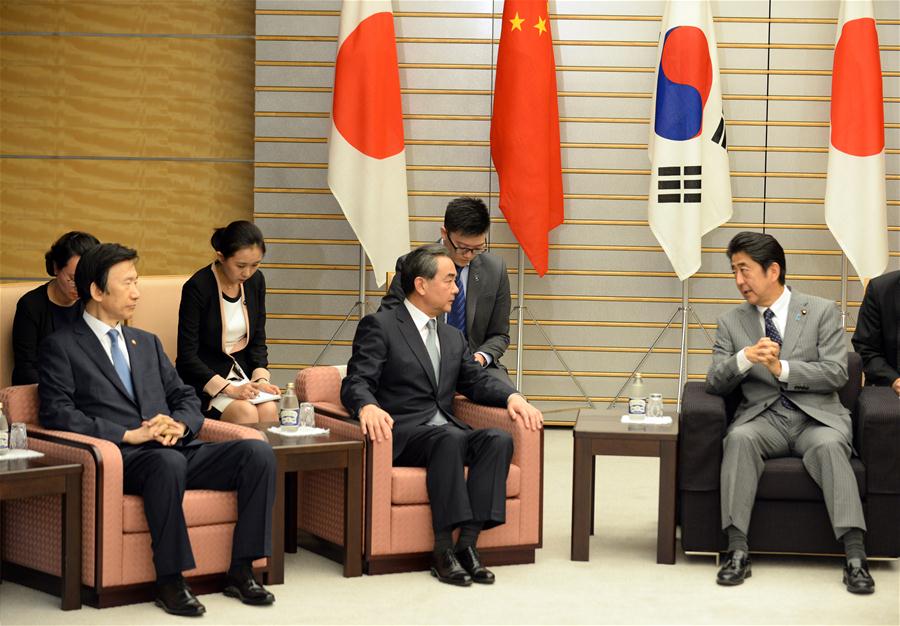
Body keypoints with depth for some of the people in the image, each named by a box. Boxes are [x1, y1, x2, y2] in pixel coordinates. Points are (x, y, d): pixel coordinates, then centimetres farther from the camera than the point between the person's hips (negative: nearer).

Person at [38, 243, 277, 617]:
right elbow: (57, 414, -7)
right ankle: (169, 582, -29)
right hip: (124, 458, -6)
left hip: (178, 448, 6)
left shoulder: (147, 344, 27)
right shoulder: (61, 347, 7)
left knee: (258, 452, -19)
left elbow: (188, 399, 23)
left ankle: (240, 571, -15)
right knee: (168, 462, -40)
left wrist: (178, 425, -3)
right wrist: (129, 435, -16)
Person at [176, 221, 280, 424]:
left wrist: (260, 378, -6)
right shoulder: (197, 287, -14)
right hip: (204, 380, -5)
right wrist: (229, 389, -23)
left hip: (242, 372, 5)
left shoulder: (256, 281, 3)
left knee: (269, 410, -24)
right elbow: (187, 355, -15)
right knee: (246, 413, -30)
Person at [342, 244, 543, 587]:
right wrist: (367, 407, -33)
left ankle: (467, 542, -30)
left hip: (447, 433, 6)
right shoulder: (379, 326, 1)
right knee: (451, 437, -36)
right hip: (400, 434, -6)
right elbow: (356, 383, -9)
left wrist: (512, 396, -5)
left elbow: (477, 381, 17)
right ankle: (443, 548, -34)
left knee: (498, 438, -24)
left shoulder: (453, 337, 24)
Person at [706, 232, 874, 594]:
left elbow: (836, 374, -3)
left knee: (829, 445, -35)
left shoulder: (822, 312, 6)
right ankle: (737, 551, -34)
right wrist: (745, 358, -16)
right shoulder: (731, 322, 13)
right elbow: (714, 383, 4)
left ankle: (855, 557, -38)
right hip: (762, 418, 2)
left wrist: (782, 369, -15)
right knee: (739, 438, -32)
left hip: (816, 417, -1)